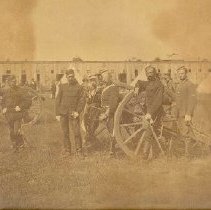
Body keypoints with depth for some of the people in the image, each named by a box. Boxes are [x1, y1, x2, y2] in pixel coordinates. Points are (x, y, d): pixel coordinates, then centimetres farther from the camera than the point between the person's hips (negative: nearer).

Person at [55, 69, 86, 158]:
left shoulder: (79, 87, 2)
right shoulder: (62, 86, 7)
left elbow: (82, 100, 1)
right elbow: (58, 100, 8)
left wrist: (78, 112, -10)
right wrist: (57, 113, 3)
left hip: (73, 113, -2)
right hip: (63, 113, 2)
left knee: (76, 132, -5)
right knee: (65, 133, 6)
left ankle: (78, 150, 8)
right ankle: (67, 150, 16)